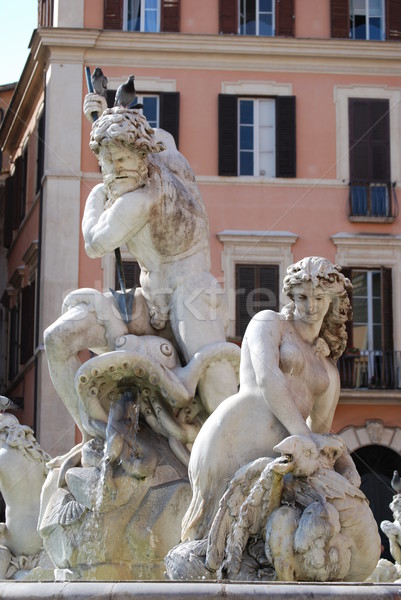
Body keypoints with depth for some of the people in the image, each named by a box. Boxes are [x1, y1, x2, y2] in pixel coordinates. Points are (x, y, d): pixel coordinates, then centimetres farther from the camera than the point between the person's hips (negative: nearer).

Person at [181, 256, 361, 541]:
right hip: (232, 440, -6)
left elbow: (321, 433, 25)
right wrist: (305, 439, -16)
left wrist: (347, 466, 3)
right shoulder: (269, 322, 9)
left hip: (275, 459, 6)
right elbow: (267, 379, -8)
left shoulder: (329, 370, 26)